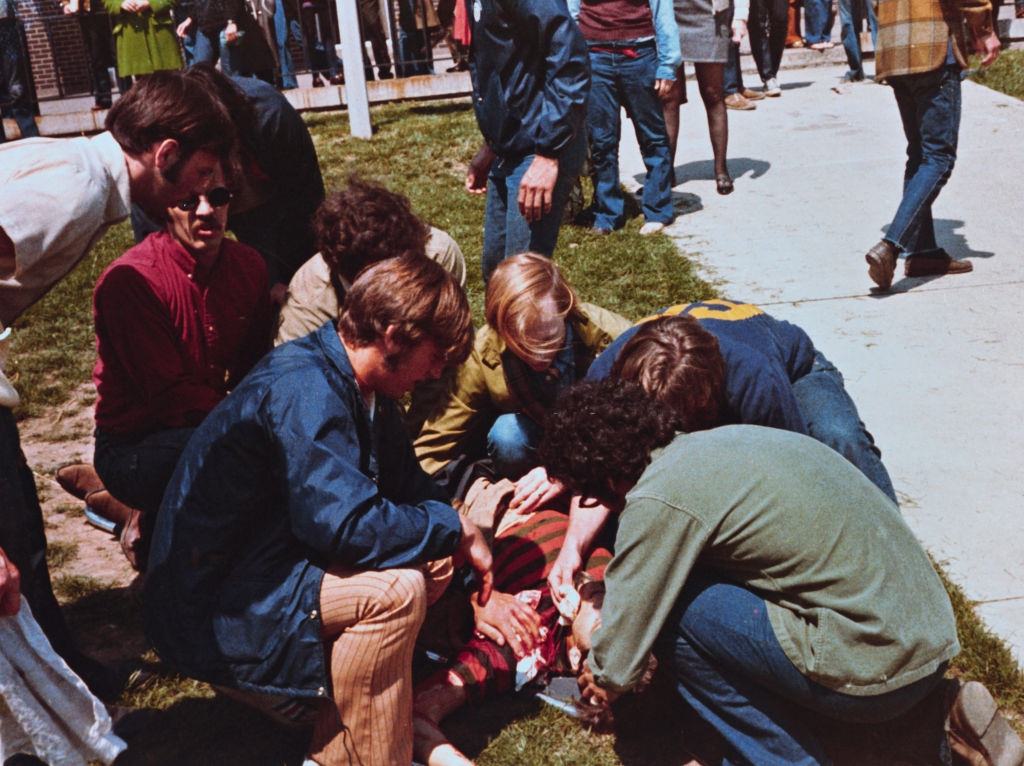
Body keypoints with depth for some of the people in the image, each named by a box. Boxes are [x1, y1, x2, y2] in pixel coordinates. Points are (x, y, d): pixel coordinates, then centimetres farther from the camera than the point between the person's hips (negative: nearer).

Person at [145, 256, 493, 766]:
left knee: (432, 555, 3)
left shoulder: (358, 388, 4)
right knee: (394, 590, -27)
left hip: (271, 570, 10)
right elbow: (348, 525, -34)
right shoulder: (305, 390, -25)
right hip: (211, 615, -10)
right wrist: (458, 530, -18)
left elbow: (409, 485, 11)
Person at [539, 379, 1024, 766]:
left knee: (674, 613, -6)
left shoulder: (658, 499, -16)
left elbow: (629, 619, -4)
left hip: (877, 667, -9)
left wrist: (605, 678, 17)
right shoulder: (717, 443, 10)